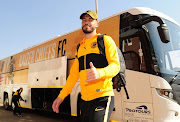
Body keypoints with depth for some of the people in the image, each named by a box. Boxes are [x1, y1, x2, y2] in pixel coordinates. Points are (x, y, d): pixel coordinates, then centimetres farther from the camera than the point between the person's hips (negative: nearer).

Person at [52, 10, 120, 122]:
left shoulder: (105, 40, 2)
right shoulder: (80, 47, 20)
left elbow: (115, 65, -9)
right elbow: (74, 74, 21)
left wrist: (99, 73, -30)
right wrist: (61, 96, 16)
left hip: (102, 98, -6)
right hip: (84, 100, 6)